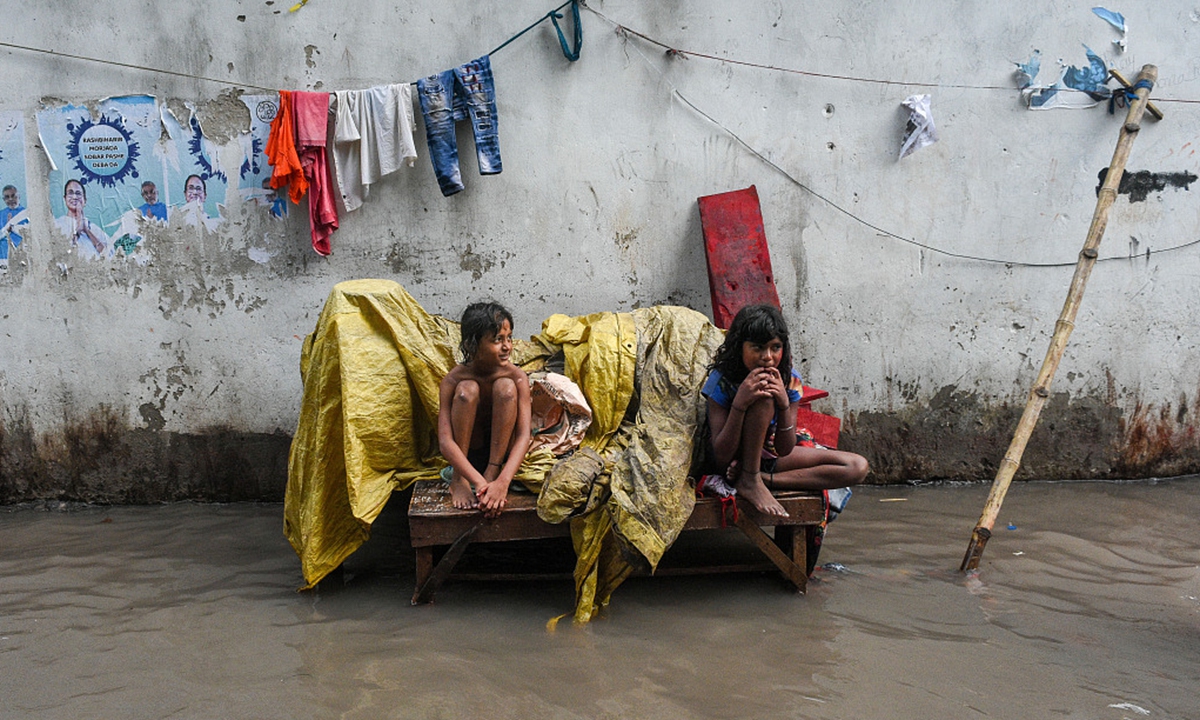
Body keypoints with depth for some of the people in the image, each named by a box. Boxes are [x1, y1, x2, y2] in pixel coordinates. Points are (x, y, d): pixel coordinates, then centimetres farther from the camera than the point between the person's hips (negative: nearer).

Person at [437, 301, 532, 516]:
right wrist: (478, 482, -43)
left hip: (501, 449, 0)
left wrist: (502, 482, -43)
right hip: (467, 452, 0)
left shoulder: (517, 376, -20)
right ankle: (458, 479, -18)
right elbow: (445, 441, -29)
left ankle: (493, 472, -20)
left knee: (505, 387, -27)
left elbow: (524, 436, -27)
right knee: (468, 389, -29)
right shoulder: (453, 380, -21)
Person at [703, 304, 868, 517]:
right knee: (763, 400, -32)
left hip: (768, 456, 6)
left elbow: (784, 451, -12)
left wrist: (784, 405, -29)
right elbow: (721, 457, -26)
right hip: (733, 459, -6)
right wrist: (740, 403, -38)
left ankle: (762, 478, -16)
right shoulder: (722, 381, -22)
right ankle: (749, 481, -22)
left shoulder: (790, 381, -11)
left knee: (857, 467, -10)